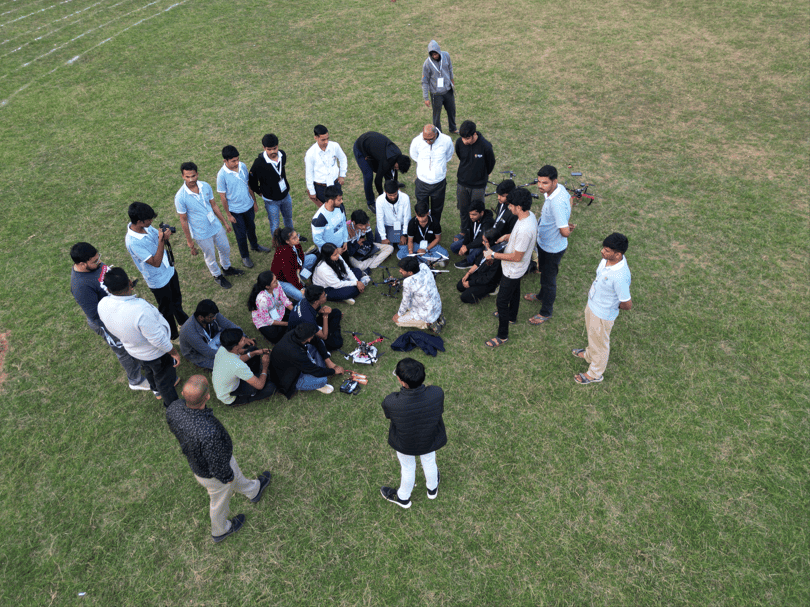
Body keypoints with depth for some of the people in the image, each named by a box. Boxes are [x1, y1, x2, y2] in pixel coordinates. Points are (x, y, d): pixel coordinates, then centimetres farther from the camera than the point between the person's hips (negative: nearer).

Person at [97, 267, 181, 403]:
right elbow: (158, 338, -33)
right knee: (165, 378, 22)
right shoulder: (141, 310, -44)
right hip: (156, 354, -6)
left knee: (149, 371, 36)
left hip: (132, 350, 6)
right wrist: (173, 352, -15)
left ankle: (157, 391, 65)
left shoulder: (102, 305, -22)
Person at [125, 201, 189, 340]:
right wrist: (162, 240, -38)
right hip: (159, 280, -7)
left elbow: (157, 235, 5)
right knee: (167, 309, 18)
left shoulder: (145, 226, -13)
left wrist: (164, 234, -20)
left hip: (169, 270, 7)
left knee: (177, 300, 30)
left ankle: (184, 321, 56)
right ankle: (173, 334, 43)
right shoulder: (132, 242, -35)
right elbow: (156, 263, -32)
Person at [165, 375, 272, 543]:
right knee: (220, 501, 29)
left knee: (235, 477, 35)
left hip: (197, 460, 5)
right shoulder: (210, 433, -49)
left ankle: (253, 491, 67)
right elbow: (218, 466, -31)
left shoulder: (174, 408, -29)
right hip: (214, 473, -5)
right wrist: (227, 477, -7)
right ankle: (220, 530, 60)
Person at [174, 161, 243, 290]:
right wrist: (189, 240, -9)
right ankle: (217, 276, 44)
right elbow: (183, 220, -15)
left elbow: (214, 205, 3)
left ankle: (227, 268, 53)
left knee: (225, 249, 24)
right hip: (202, 233, -5)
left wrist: (225, 222, 9)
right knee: (210, 256, 17)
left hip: (216, 226, 5)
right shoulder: (180, 197, -24)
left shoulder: (206, 186, -11)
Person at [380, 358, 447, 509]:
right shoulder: (437, 394, -36)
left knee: (407, 468, 29)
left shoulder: (391, 402, -41)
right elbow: (439, 410, -14)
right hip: (429, 440, 2)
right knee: (429, 463, 34)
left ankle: (403, 498, 60)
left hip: (404, 444, -2)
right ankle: (432, 489, 66)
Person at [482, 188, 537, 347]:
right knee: (514, 291, 32)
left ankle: (502, 335, 22)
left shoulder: (525, 230, -40)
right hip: (515, 269, 10)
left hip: (513, 270, -10)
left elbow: (517, 257, -30)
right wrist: (509, 237, 11)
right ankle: (511, 316, 58)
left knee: (501, 302, 5)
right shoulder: (529, 215, -10)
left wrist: (494, 255, -24)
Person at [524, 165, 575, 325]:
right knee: (543, 271, 32)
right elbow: (570, 199, 13)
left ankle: (546, 313, 33)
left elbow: (565, 232, -36)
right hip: (543, 242, 9)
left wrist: (568, 229, -13)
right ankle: (542, 296, 59)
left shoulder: (556, 203, -39)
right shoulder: (560, 188, -10)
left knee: (548, 279, 12)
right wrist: (566, 221, 5)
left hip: (553, 248, -9)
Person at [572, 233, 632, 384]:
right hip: (592, 304, 8)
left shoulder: (620, 277, -40)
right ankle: (589, 355, 63)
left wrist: (612, 305, -10)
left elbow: (627, 305, -28)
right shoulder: (608, 258, -16)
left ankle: (595, 374, 43)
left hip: (603, 314, -8)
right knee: (592, 334, 34)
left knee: (600, 343, 18)